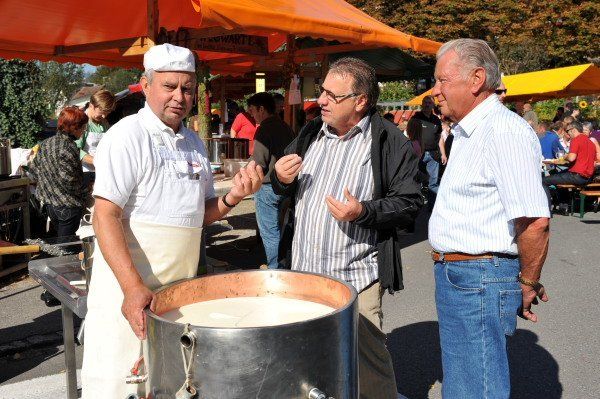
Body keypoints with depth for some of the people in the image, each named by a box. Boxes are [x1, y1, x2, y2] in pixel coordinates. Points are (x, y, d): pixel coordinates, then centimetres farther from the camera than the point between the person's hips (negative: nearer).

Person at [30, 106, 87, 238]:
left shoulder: (45, 143, 5)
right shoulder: (68, 148, -21)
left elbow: (34, 168, 11)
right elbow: (68, 180, -23)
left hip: (48, 201, 8)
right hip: (67, 206, -8)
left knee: (58, 239, 21)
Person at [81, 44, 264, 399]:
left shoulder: (194, 143, 11)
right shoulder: (128, 136, -11)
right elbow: (106, 216, -18)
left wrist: (233, 197, -4)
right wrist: (134, 288, -29)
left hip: (181, 291, 7)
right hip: (129, 292, -6)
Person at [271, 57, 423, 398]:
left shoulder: (391, 142, -7)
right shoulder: (312, 133, 11)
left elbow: (409, 202, -10)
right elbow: (285, 187, 21)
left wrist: (363, 212, -23)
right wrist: (280, 178, -2)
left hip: (356, 276, -5)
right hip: (302, 269, 6)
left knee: (367, 358, 2)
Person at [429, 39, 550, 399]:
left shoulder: (504, 130, -19)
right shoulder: (466, 132, 16)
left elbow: (534, 220, -25)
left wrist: (527, 284, -13)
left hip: (479, 283, -10)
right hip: (456, 276, 10)